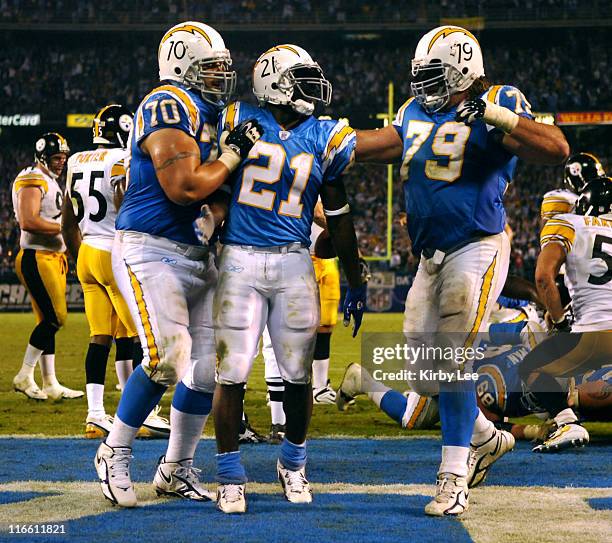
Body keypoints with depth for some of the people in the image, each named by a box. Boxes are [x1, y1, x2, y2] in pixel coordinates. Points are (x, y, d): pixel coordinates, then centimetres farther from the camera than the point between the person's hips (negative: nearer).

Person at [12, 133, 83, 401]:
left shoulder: (50, 182, 20)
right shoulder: (33, 180, -12)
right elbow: (28, 221, -23)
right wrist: (62, 227, -17)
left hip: (53, 257, 10)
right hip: (37, 258, -10)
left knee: (48, 320, 9)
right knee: (54, 317, -13)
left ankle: (50, 384, 11)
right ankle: (25, 376, -5)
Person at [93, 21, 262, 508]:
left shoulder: (203, 113, 16)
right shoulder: (169, 107, -13)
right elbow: (184, 189, -22)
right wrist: (234, 152, -12)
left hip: (195, 256, 10)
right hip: (150, 250, -10)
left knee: (209, 362, 6)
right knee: (167, 355, -21)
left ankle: (177, 469, 18)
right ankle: (115, 455, -3)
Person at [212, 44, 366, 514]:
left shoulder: (324, 138, 7)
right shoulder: (239, 120, 1)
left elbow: (339, 216, 13)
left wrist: (356, 282, 15)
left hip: (294, 263, 2)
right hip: (239, 259, -2)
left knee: (298, 373, 5)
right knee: (232, 374, -4)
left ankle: (293, 465, 25)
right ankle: (230, 476, 6)